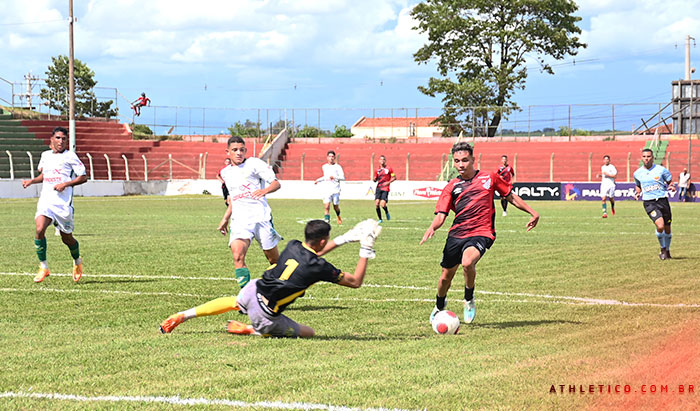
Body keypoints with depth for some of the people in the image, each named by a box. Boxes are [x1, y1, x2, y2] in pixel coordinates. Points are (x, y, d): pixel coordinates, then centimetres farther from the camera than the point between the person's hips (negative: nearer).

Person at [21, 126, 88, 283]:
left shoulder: (70, 156, -2)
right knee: (40, 229, -22)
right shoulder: (45, 155, 13)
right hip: (46, 200, 3)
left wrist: (65, 184, -15)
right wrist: (32, 181, 12)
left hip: (63, 202, -3)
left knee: (66, 238, 7)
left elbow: (83, 177, -3)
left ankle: (77, 261, 39)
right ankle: (43, 267, -12)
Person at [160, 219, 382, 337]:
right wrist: (366, 251, -1)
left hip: (252, 290, 6)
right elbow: (355, 281, -8)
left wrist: (346, 238, 23)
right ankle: (250, 329, 8)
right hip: (265, 314, -6)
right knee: (308, 332, 12)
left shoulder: (293, 246, -1)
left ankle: (182, 316, 32)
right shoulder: (319, 267, -19)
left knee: (233, 302, 39)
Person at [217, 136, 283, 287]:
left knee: (274, 259, 6)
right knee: (238, 256, -22)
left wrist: (265, 190, -26)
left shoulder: (254, 164, 0)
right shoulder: (226, 172, 18)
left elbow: (276, 183, -6)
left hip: (261, 217, -3)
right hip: (240, 220, 3)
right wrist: (226, 218, 28)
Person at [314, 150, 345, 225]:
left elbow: (343, 177, -8)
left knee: (336, 207, 8)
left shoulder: (337, 167, -2)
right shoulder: (324, 167, 12)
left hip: (335, 190, -3)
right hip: (327, 190, 3)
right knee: (326, 207, -13)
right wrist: (318, 180, 22)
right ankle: (327, 221, -14)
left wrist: (334, 177, -23)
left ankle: (338, 216, 40)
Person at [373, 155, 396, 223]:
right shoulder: (378, 170, 12)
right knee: (377, 204, -9)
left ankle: (387, 213, 18)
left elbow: (394, 178, 5)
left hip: (385, 189, -3)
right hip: (378, 188, 3)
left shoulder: (389, 169, 2)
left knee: (383, 205, -16)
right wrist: (375, 179, -7)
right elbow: (375, 180, 18)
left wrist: (388, 182, -10)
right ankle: (380, 219, 4)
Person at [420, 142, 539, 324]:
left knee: (467, 262, -32)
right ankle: (439, 306, 42)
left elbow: (511, 196, 19)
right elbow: (441, 215, 2)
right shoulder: (451, 186, 9)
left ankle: (469, 300, -3)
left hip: (481, 234, -3)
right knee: (446, 276, 10)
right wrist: (432, 227, -19)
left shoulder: (489, 178, 7)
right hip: (457, 234, 3)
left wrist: (532, 212, 13)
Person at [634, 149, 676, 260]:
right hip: (649, 203, -1)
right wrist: (637, 193, 4)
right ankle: (663, 249, 3)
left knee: (667, 229, 8)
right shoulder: (637, 173, 5)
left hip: (662, 200, 1)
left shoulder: (661, 170, -2)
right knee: (660, 226, -22)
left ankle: (667, 251, 33)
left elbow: (670, 182, 8)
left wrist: (672, 187, -14)